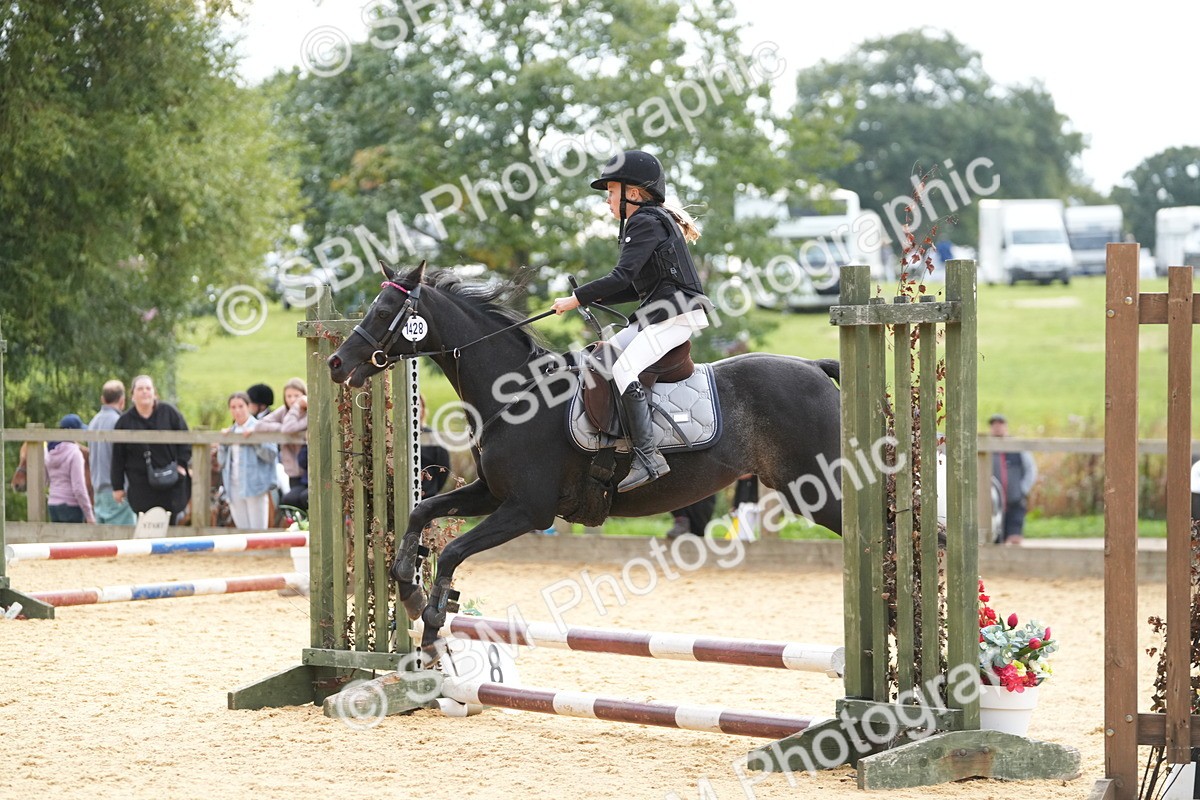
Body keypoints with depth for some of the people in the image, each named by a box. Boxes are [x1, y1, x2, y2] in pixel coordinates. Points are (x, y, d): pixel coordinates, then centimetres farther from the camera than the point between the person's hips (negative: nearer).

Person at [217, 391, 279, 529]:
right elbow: (221, 461, 15)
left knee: (257, 532, -6)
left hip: (254, 486, -6)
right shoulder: (230, 432, 16)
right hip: (235, 489, 6)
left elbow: (272, 455, -11)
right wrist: (222, 443, 1)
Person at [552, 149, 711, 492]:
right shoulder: (651, 221, 21)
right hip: (657, 315, 11)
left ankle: (648, 456, -28)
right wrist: (594, 297, 12)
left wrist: (575, 299, -15)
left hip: (677, 314, -11)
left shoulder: (646, 222, -11)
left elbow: (623, 277, -21)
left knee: (624, 369, -23)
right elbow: (636, 286, 23)